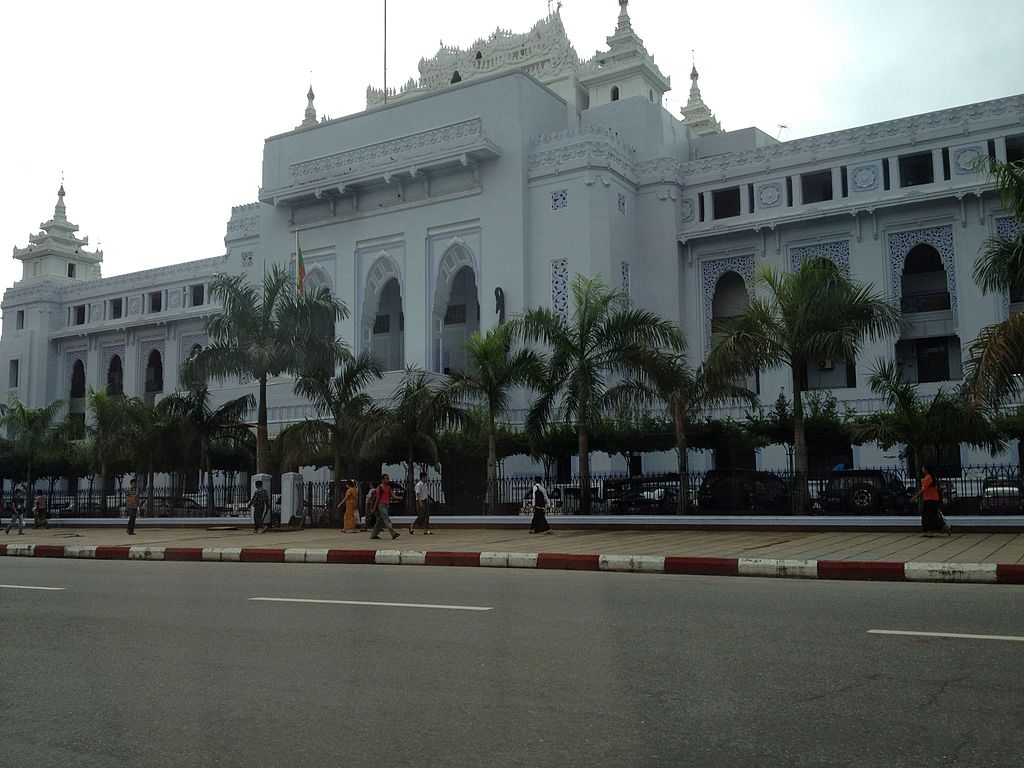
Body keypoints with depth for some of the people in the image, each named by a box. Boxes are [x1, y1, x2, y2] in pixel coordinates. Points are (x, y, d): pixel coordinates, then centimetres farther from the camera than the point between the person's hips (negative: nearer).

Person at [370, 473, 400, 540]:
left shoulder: (388, 487, 14)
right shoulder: (380, 487, -7)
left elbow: (391, 495, 9)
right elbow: (377, 498, -6)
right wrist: (376, 507, -5)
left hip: (387, 505, 8)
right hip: (381, 505, -8)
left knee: (381, 521, 11)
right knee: (387, 520, -14)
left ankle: (374, 535, 18)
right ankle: (393, 534, -22)